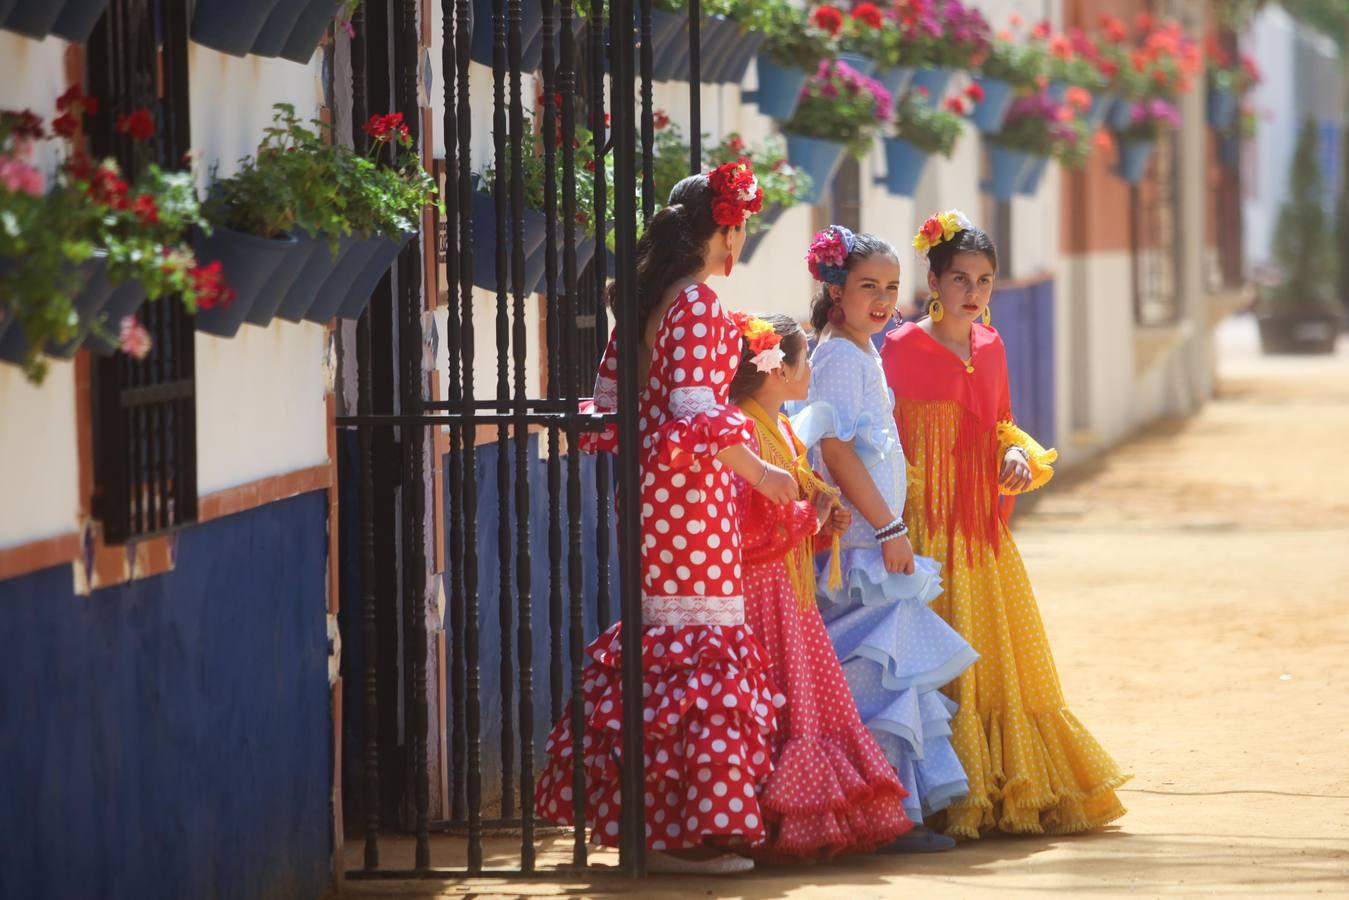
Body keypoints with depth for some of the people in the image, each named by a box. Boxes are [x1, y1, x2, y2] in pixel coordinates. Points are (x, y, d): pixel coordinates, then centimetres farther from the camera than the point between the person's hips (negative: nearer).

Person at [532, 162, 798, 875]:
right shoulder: (698, 306, -15)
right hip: (692, 494, -9)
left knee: (652, 643, 14)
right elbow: (696, 414, -21)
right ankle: (687, 828, -5)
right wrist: (760, 473, -12)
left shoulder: (645, 300, 10)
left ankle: (638, 812, 18)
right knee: (702, 653, -5)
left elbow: (610, 398, 15)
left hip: (646, 488, 9)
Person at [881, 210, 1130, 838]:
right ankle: (952, 802, -2)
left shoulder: (989, 346, 11)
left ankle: (1010, 795, 18)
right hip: (929, 527, -7)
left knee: (1006, 662, 9)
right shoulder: (904, 347, -8)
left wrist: (1019, 454, -1)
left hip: (984, 525, 7)